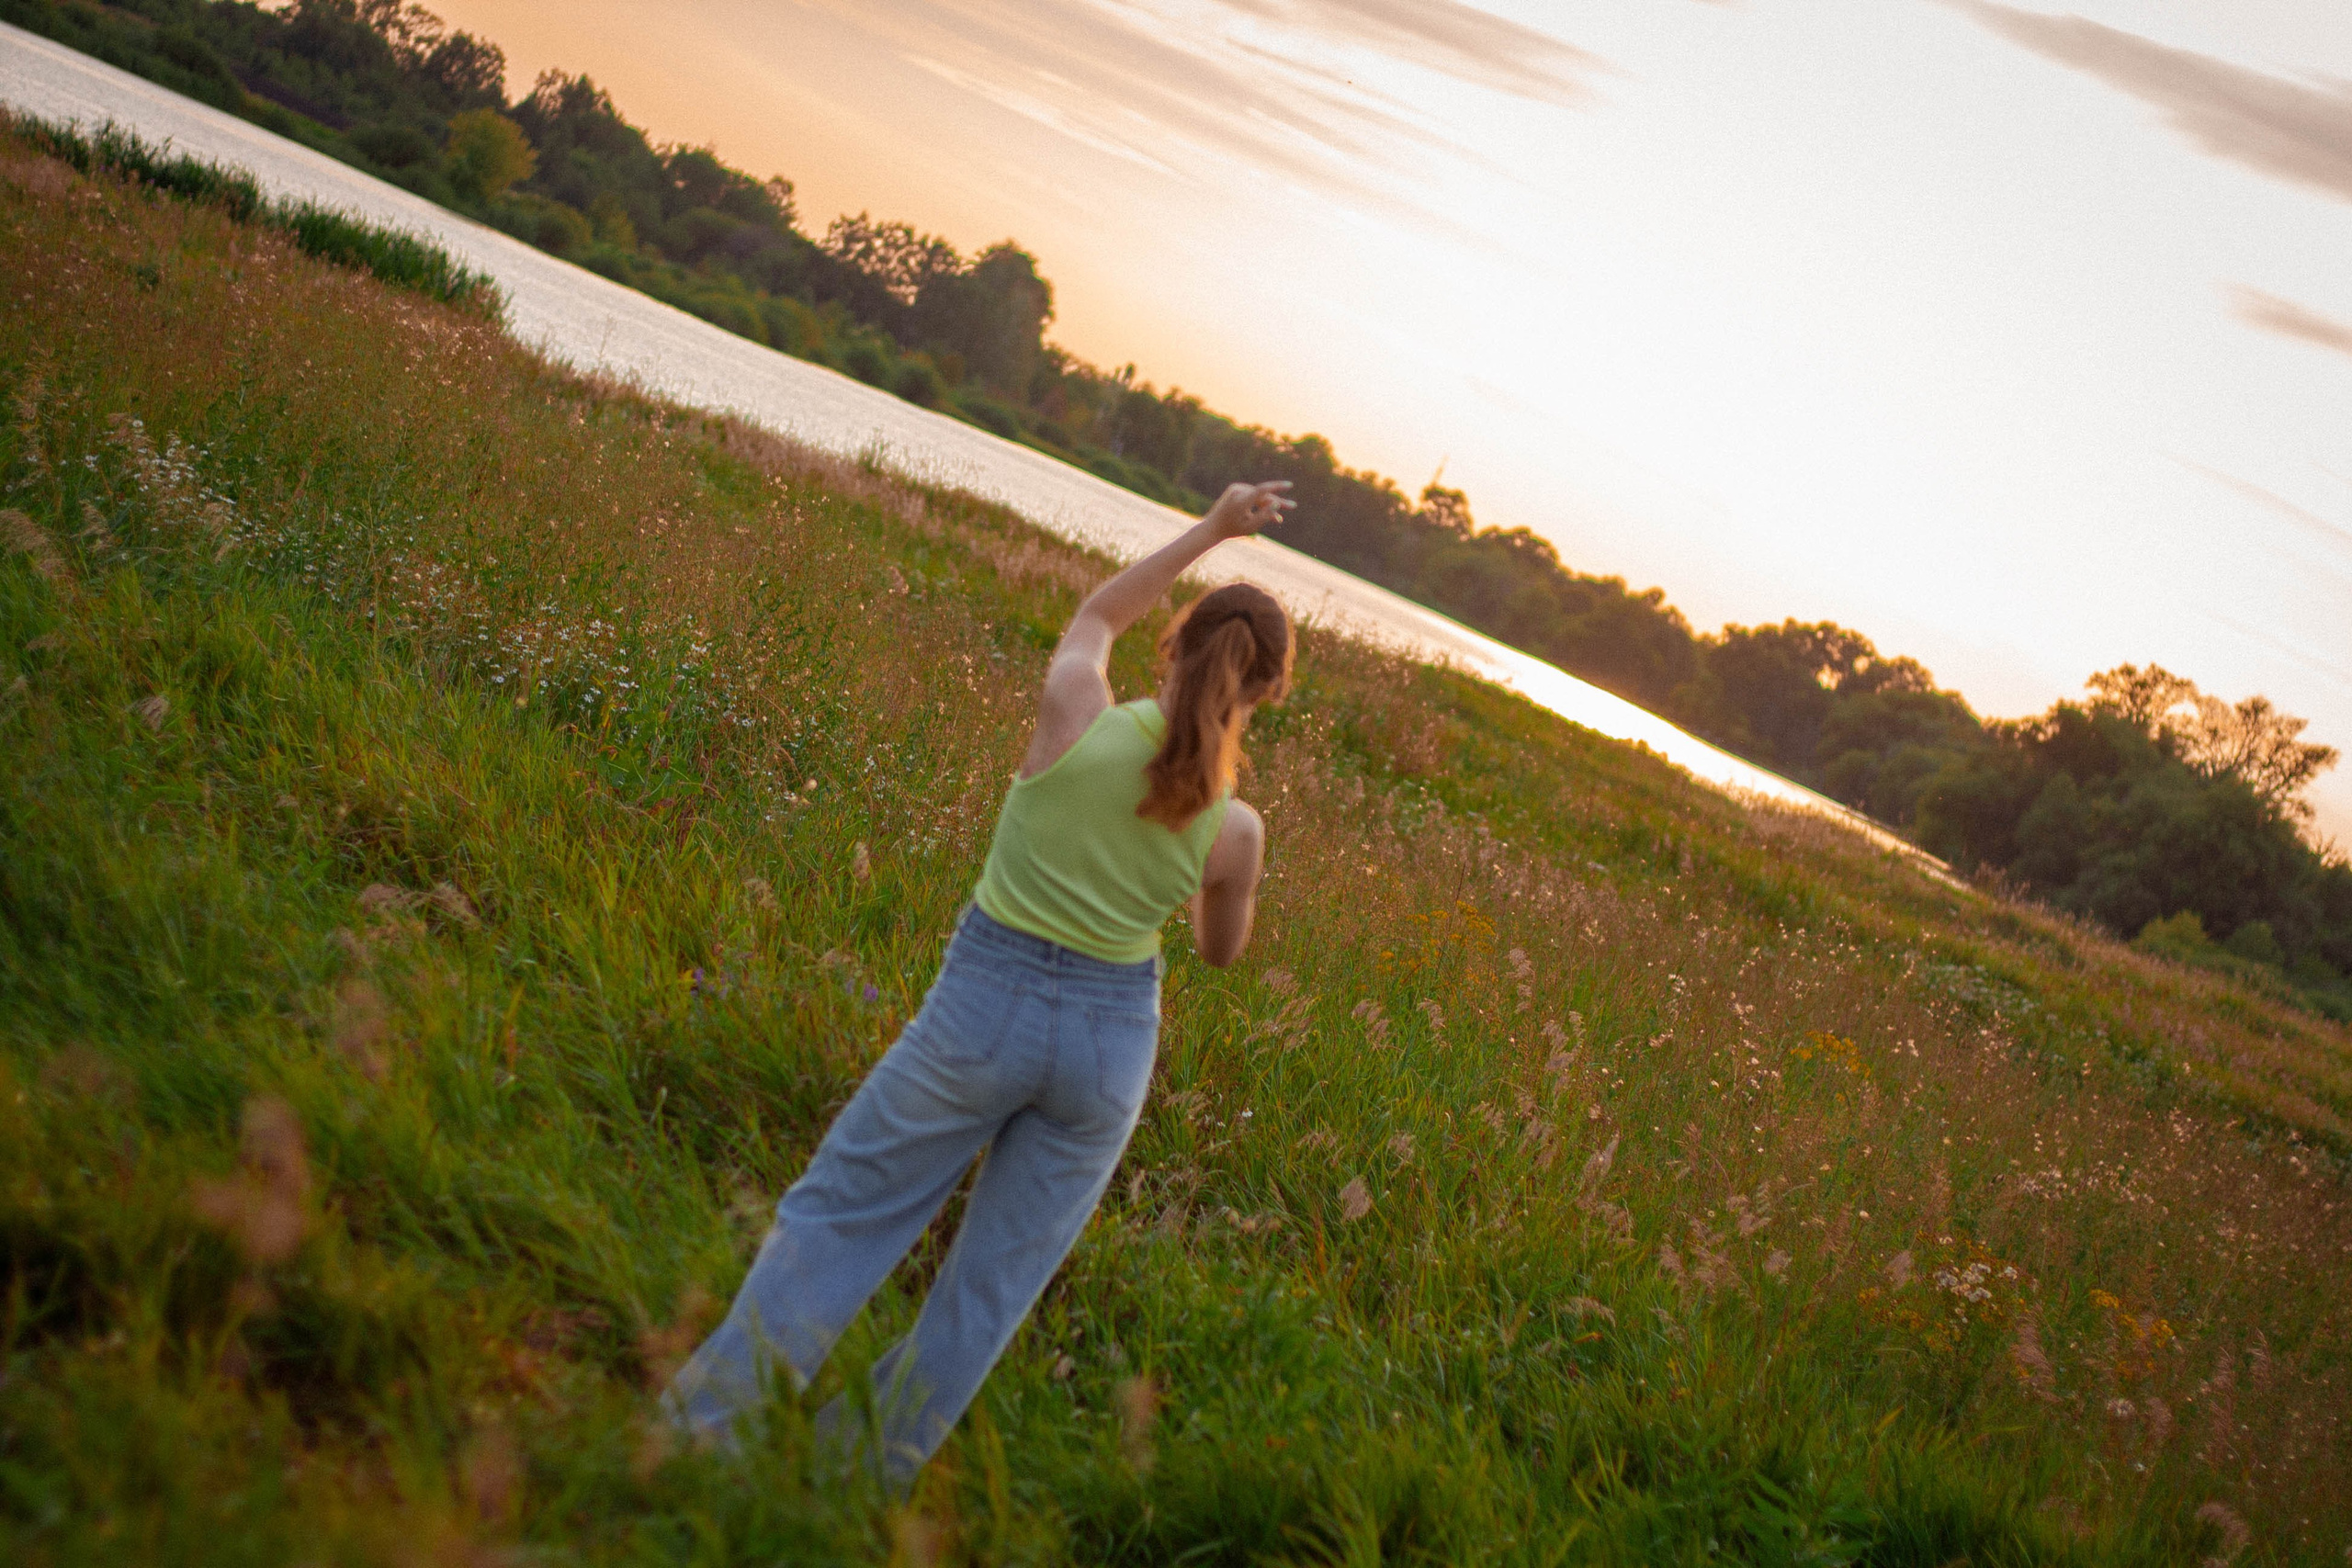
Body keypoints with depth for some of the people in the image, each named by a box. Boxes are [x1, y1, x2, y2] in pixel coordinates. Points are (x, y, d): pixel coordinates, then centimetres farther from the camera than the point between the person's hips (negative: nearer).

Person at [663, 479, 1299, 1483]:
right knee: (998, 1274, 17)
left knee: (838, 1210, 14)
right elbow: (1221, 950, 10)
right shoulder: (1236, 829, -11)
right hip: (1109, 1037, 1)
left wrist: (1211, 529, 15)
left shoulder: (1075, 715, -14)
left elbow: (1097, 616, 10)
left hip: (984, 1002, -1)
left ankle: (700, 1419, 15)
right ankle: (870, 1473, 27)